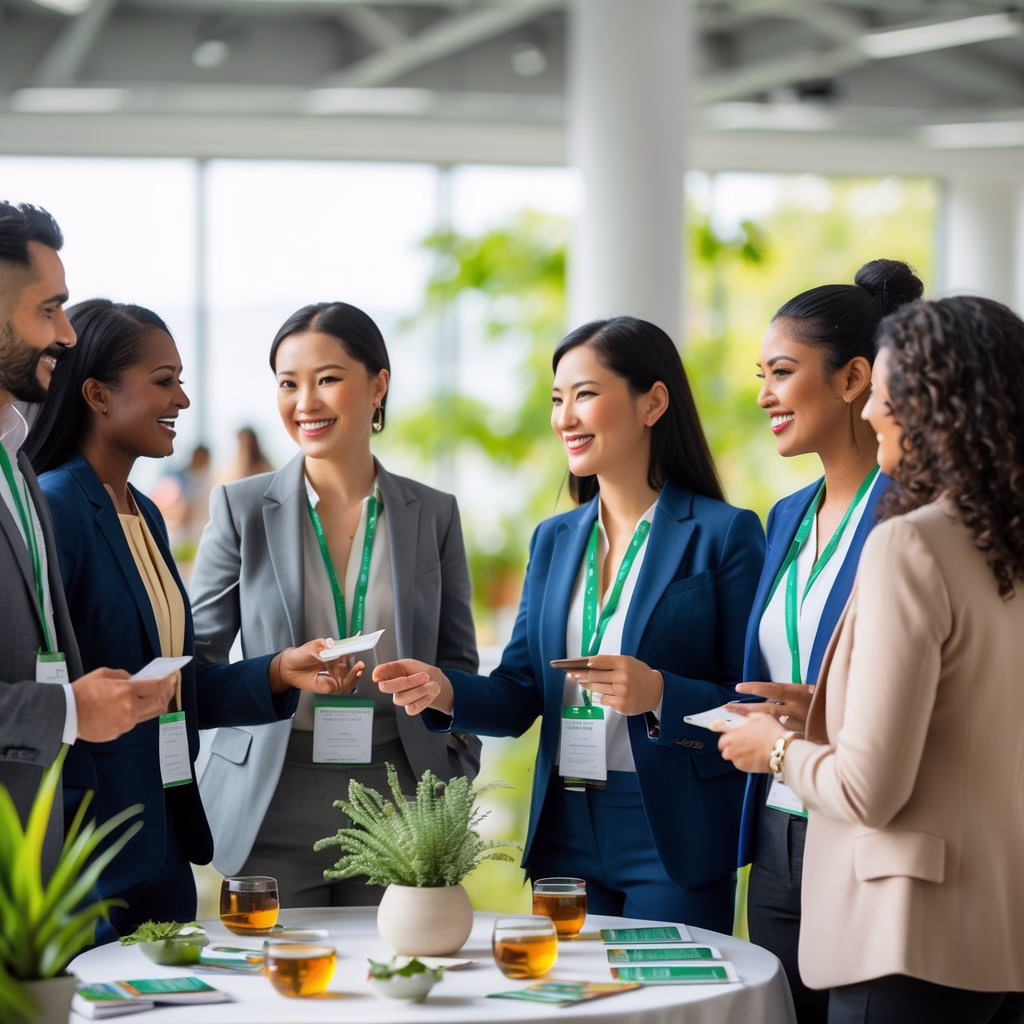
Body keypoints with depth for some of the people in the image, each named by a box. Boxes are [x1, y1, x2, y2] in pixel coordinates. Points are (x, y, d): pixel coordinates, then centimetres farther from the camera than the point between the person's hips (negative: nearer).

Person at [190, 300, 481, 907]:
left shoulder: (434, 514, 8)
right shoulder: (242, 509, 4)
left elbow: (458, 666, 12)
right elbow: (197, 663, 7)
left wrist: (455, 790, 4)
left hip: (399, 803, 1)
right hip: (275, 809, -1)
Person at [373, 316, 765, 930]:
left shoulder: (724, 534, -4)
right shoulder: (554, 540, 13)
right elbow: (520, 694, 9)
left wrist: (660, 695, -23)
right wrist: (445, 692, -9)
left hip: (675, 840, -5)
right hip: (566, 836, 5)